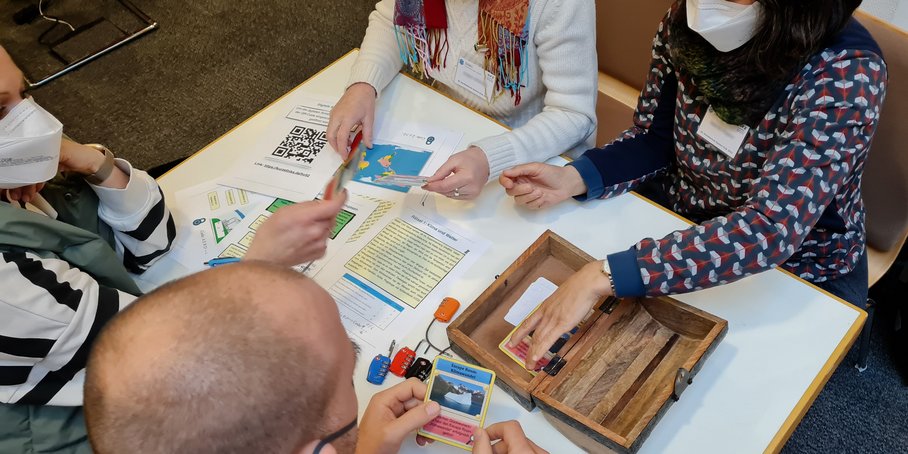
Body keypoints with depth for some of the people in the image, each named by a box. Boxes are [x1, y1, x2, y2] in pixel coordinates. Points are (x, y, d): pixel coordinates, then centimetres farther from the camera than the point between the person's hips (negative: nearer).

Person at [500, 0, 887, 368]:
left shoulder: (847, 73, -30)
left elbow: (771, 230, -40)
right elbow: (653, 138, -1)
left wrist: (604, 276, -47)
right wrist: (572, 178, -21)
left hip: (792, 275, -4)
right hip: (676, 224, 4)